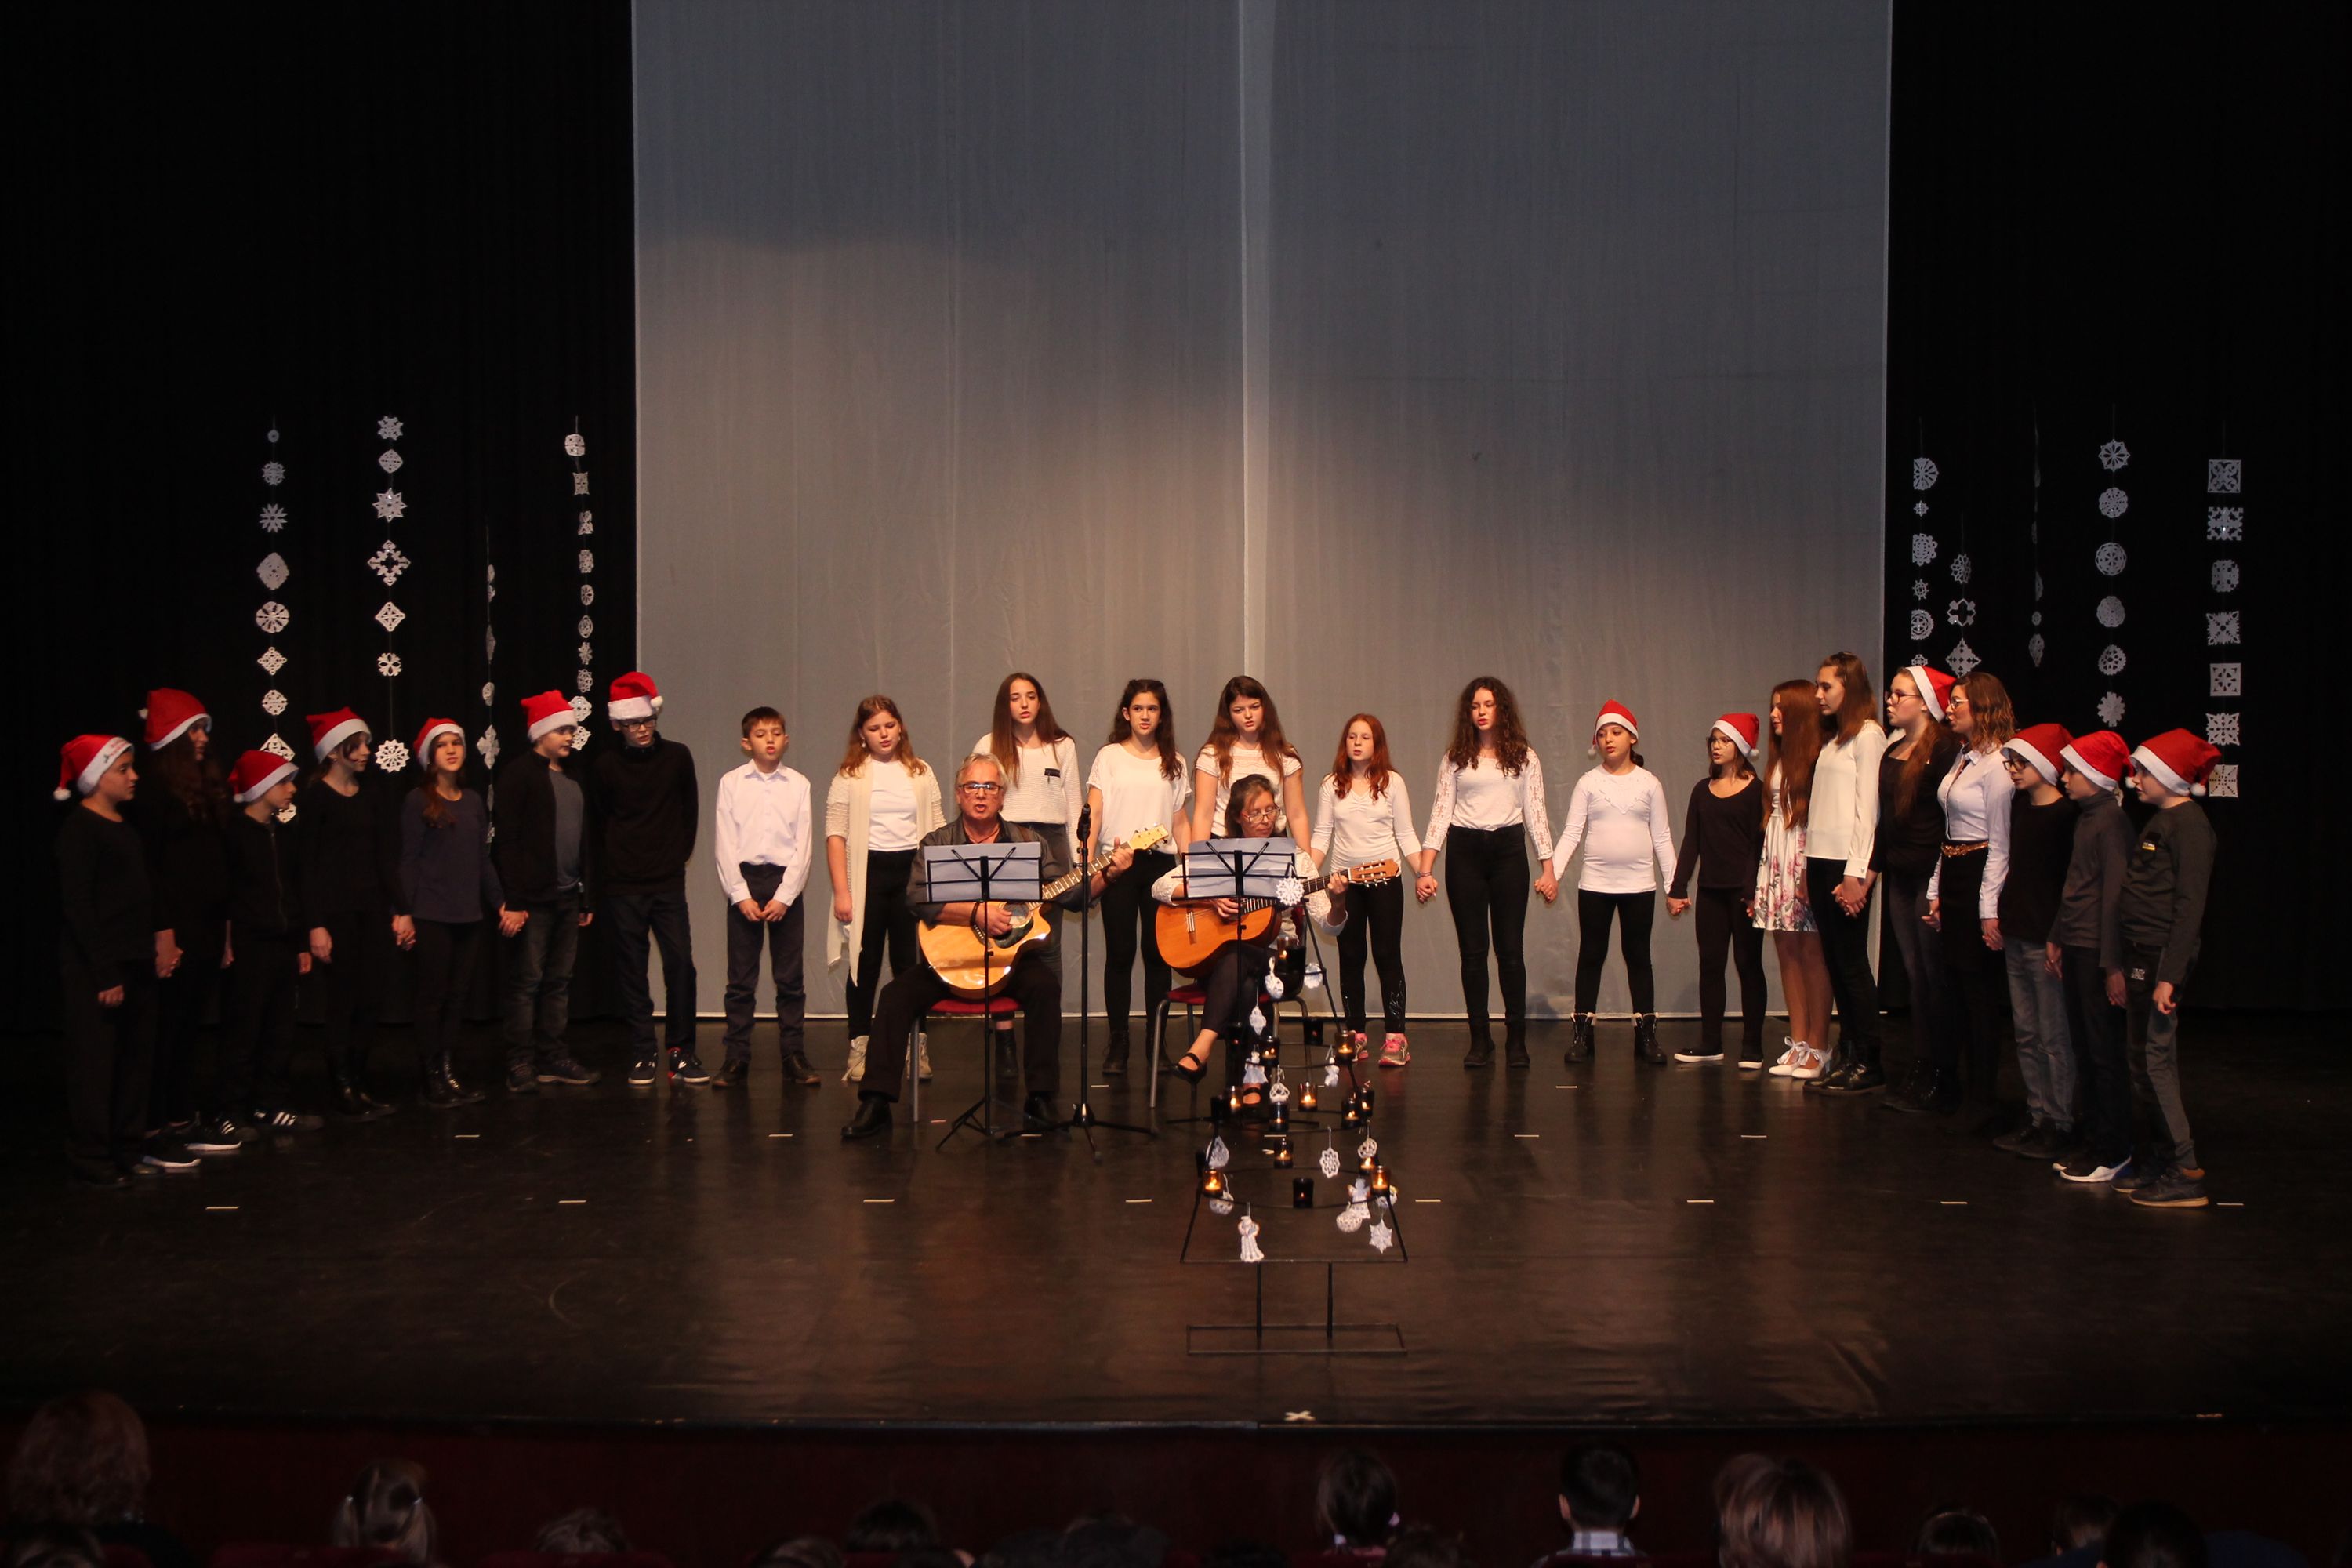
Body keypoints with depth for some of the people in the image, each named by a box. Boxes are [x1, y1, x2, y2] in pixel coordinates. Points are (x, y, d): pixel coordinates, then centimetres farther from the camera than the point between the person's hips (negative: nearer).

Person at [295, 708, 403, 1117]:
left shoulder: (374, 796, 10)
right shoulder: (315, 797, -6)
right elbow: (307, 864, -8)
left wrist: (400, 910, 6)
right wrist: (316, 924, -13)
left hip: (372, 910, 5)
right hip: (334, 911, -5)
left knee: (368, 1004, 5)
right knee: (341, 1003, -2)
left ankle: (361, 1087, 13)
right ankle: (343, 1091, 7)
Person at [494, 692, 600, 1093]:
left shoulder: (573, 776, 16)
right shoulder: (519, 773, -6)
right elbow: (506, 837, -11)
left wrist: (587, 895, 14)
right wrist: (513, 898, -17)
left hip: (568, 895, 7)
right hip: (534, 897, -7)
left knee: (559, 981, 10)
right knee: (527, 982, -3)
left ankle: (553, 1059, 17)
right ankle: (520, 1065, 2)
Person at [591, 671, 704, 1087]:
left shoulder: (677, 757, 3)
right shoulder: (605, 765, 0)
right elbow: (597, 823, 9)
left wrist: (679, 855, 8)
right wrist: (610, 868, 8)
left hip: (668, 881, 0)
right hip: (622, 885, 0)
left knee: (681, 965, -7)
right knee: (632, 972, 3)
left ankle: (681, 1053, 1)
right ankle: (642, 1055, 9)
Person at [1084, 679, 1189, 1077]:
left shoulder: (1174, 764, 13)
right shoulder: (1109, 757, 6)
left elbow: (1181, 822, 14)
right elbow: (1094, 813, 0)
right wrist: (1087, 860, -11)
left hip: (1160, 862, 2)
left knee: (1157, 952, 0)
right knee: (1120, 952, -2)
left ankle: (1157, 1042, 8)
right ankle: (1117, 1043, 5)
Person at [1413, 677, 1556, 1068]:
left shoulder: (1524, 757, 8)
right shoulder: (1455, 758, 7)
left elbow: (1536, 813, 6)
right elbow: (1440, 812, 3)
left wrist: (1548, 869, 0)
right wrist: (1424, 870, -5)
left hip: (1508, 850, 0)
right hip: (1465, 852, 0)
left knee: (1510, 948, -1)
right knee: (1472, 950, 1)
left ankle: (1516, 1039, 7)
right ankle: (1480, 1040, 7)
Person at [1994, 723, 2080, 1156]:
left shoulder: (2067, 815, -12)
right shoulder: (2019, 807, 10)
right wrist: (2001, 918, 13)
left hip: (2047, 938, -8)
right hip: (2016, 935, 8)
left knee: (2054, 1037, -1)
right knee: (2026, 1034, 12)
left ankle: (2060, 1124, 5)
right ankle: (2037, 1117, 19)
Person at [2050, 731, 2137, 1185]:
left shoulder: (2111, 823, -16)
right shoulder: (2087, 819, 13)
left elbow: (2114, 895, -19)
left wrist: (2113, 964, -21)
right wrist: (2057, 938, 20)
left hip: (2096, 949, -9)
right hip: (2076, 947, 9)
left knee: (2104, 1050, -2)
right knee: (2084, 1047, 14)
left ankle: (2113, 1152, 6)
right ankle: (2091, 1142, 23)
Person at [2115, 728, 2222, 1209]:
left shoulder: (2189, 824, -14)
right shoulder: (2161, 821, 15)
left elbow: (2190, 905, -19)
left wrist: (2170, 975, -22)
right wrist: (2130, 968, 17)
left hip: (2163, 954, -10)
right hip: (2142, 952, 10)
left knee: (2154, 1058, -8)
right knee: (2141, 1057, 13)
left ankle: (2185, 1173, -5)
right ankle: (2157, 1162, 22)